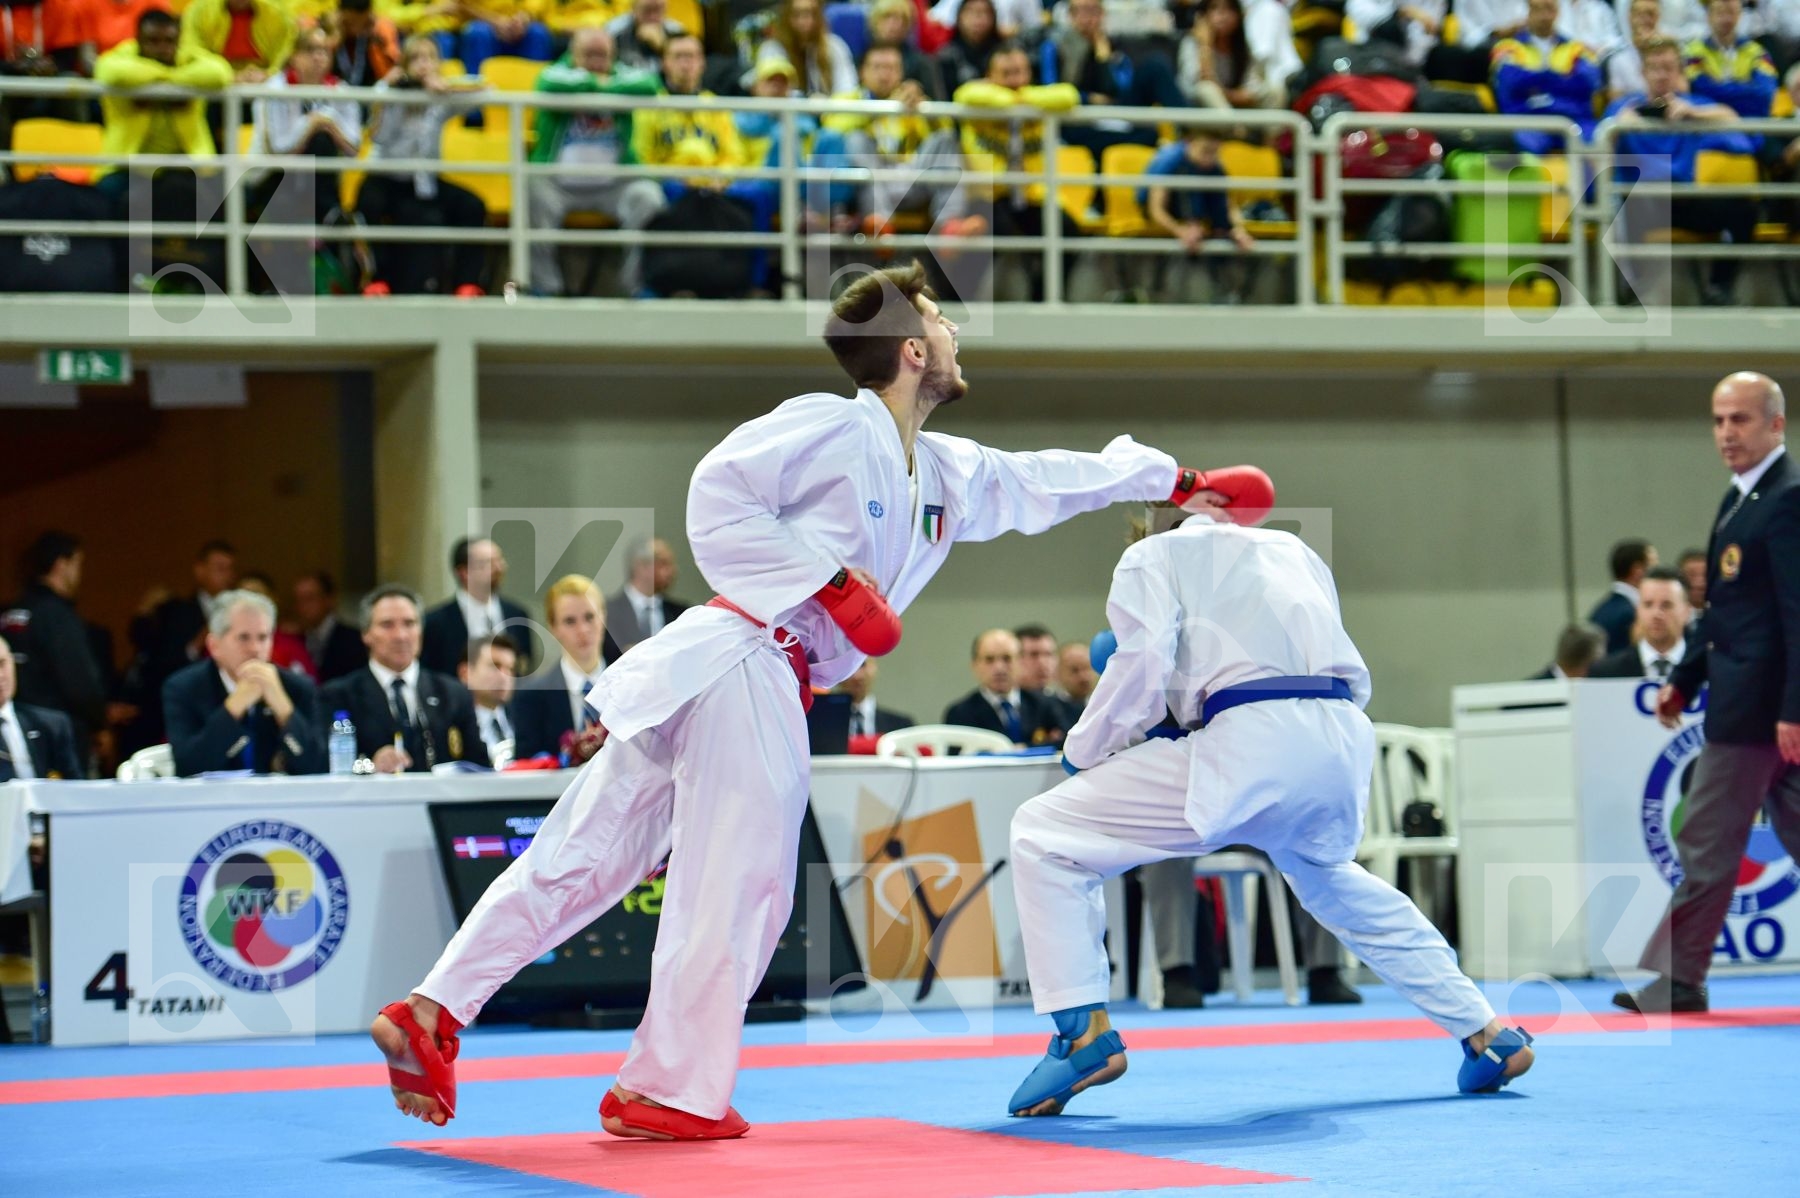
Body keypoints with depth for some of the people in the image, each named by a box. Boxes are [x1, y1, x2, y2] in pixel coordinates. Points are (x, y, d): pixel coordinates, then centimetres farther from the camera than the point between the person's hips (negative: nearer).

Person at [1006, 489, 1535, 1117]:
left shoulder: (1155, 555, 16)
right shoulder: (1294, 552, 33)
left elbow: (1143, 663, -2)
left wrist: (1083, 751, 12)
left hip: (1253, 747, -7)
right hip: (1345, 746, 7)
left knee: (1044, 835, 1)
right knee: (1332, 882, 38)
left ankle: (1085, 1032, -10)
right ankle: (1486, 1032, 38)